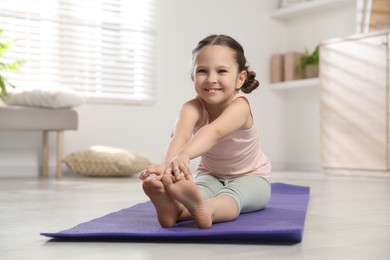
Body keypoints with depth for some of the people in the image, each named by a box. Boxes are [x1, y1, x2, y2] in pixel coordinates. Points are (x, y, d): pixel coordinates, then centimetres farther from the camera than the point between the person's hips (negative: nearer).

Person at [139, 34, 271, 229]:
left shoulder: (239, 106, -31)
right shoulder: (192, 108, -22)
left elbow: (214, 131, -53)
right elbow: (181, 135, -45)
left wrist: (184, 155, -73)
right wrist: (167, 164, -68)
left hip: (250, 177, -2)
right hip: (210, 176, 2)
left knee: (231, 194, -37)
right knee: (198, 190, -33)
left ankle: (205, 209, -69)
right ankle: (173, 209, -65)